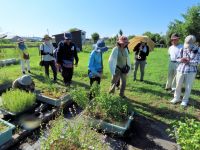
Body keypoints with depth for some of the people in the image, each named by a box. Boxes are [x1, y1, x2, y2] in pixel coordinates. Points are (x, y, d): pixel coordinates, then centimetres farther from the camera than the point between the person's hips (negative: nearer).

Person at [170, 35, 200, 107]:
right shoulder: (183, 49, 2)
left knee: (188, 87, 5)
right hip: (181, 70, 2)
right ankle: (176, 98, 27)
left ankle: (185, 100, 22)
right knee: (178, 85, 9)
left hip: (191, 71, -2)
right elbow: (177, 58, 6)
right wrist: (181, 60, -16)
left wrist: (188, 61, -24)